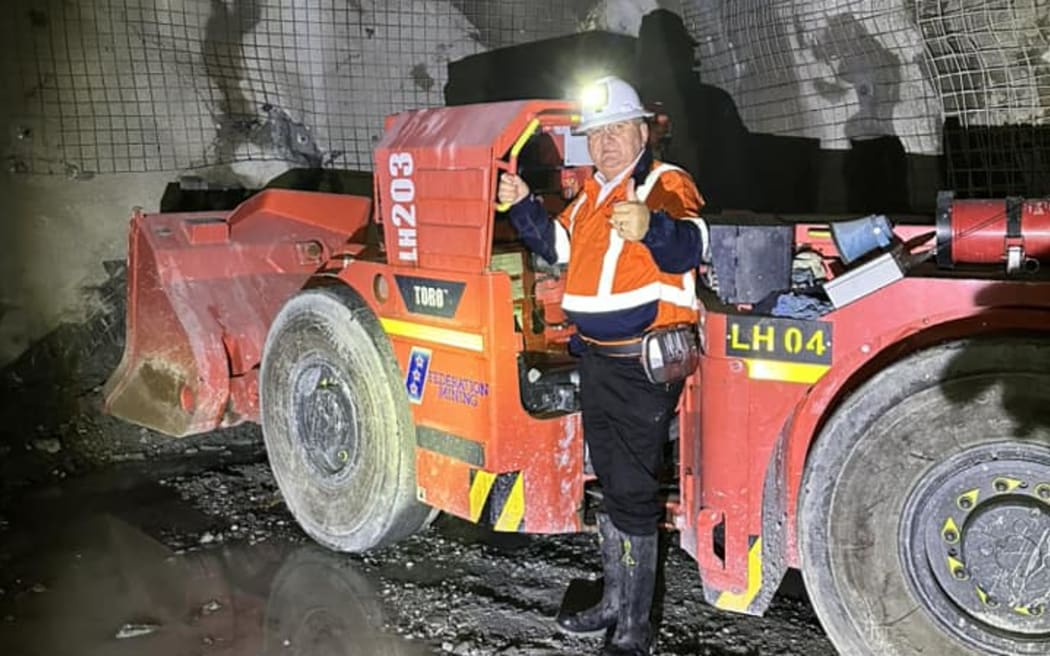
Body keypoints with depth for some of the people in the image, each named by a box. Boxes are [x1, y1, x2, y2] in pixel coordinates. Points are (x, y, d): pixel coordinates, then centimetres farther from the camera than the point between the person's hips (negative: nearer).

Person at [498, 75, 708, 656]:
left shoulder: (666, 183, -12)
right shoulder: (591, 194, 12)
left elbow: (690, 246, -33)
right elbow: (558, 246, 28)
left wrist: (652, 227, -53)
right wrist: (521, 206, 15)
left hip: (645, 365, -9)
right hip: (596, 360, 9)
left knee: (632, 493, -4)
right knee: (610, 484, 19)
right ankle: (616, 601, 37)